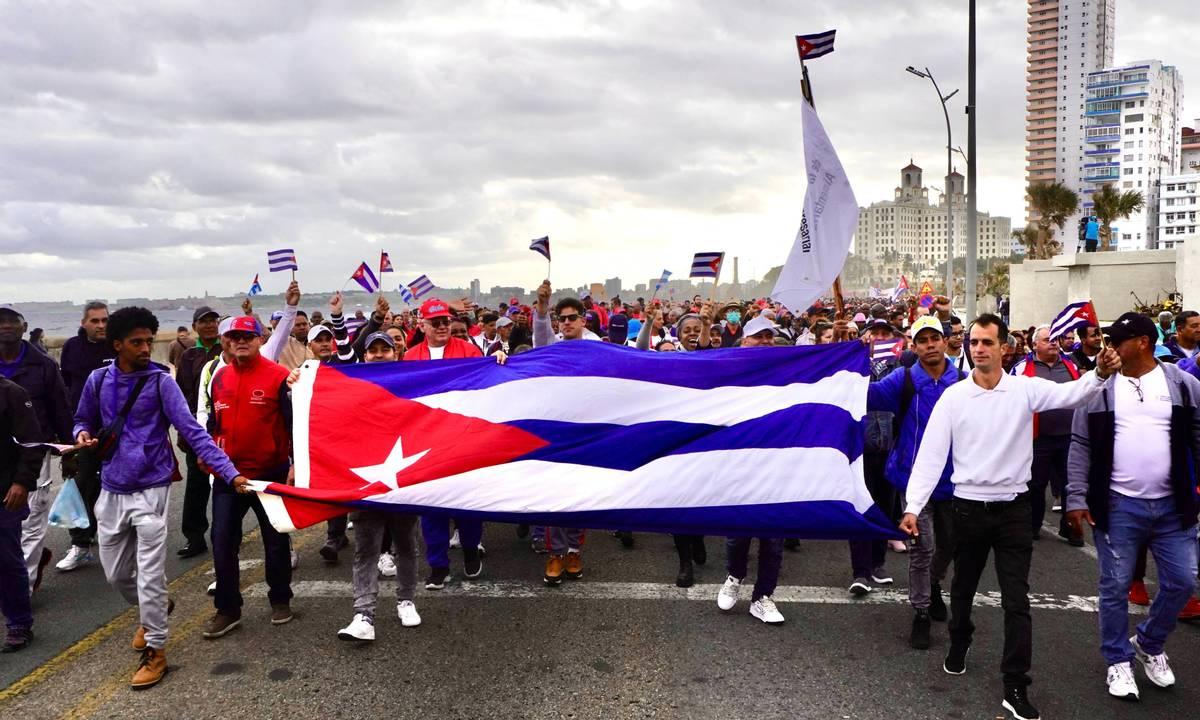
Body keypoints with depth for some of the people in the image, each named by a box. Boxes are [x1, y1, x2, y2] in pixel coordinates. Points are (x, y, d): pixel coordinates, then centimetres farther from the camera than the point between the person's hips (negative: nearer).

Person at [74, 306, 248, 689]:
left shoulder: (161, 382, -10)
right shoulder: (98, 380, 1)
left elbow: (191, 431, -17)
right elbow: (84, 420, 16)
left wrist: (229, 471, -27)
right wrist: (83, 434, -9)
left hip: (151, 489, -4)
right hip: (112, 489, 5)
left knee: (150, 574, -3)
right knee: (116, 572, 16)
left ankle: (155, 652, 12)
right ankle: (152, 612, 45)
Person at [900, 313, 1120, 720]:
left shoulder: (1025, 389, -4)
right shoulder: (953, 396, -6)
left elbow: (1070, 394, -17)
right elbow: (931, 454, -9)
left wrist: (1100, 374, -39)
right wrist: (913, 506, -16)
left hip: (1013, 508, 0)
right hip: (969, 507, 1)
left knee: (1016, 600, 2)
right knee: (963, 587, 18)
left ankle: (1016, 687, 11)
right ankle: (959, 646, 43)